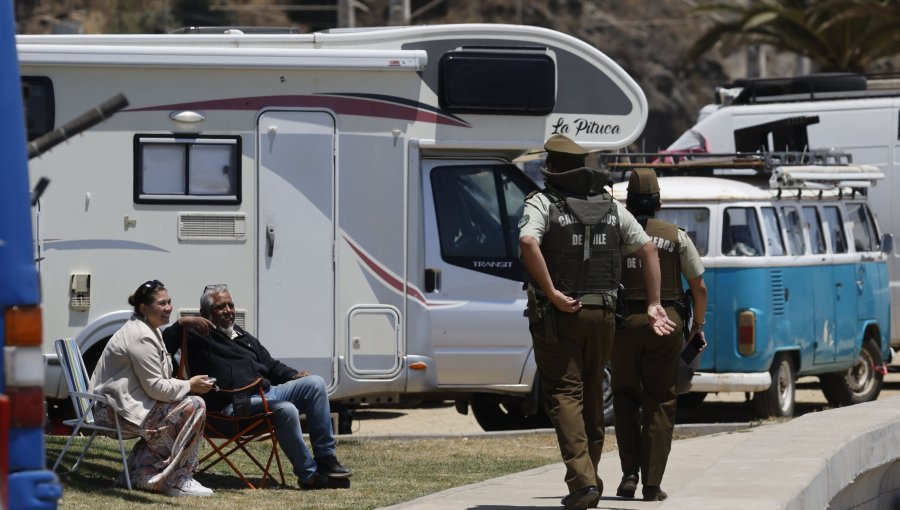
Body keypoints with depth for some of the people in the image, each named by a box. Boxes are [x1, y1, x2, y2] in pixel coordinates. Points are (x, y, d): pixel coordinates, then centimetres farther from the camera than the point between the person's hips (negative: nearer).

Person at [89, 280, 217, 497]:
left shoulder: (148, 331, 17)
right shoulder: (142, 338, -18)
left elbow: (155, 383, 22)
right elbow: (155, 388, -21)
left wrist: (186, 385, 7)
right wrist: (189, 385, -10)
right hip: (119, 409, -11)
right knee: (194, 406, -18)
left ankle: (141, 474, 15)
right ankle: (178, 481, -13)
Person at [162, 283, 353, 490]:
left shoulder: (245, 338, 31)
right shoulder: (198, 335, 6)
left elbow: (272, 366, 34)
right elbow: (165, 344, -8)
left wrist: (293, 375, 14)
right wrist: (183, 324, -24)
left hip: (267, 393, 8)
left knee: (314, 384, -10)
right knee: (286, 410, -34)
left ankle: (326, 460, -12)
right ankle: (309, 476, -26)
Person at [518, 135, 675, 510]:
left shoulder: (542, 203, -4)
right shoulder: (611, 206, 12)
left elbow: (528, 243, -24)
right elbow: (648, 249, 8)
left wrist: (552, 293, -21)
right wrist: (654, 304, 8)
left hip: (558, 315, -5)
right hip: (602, 314, 5)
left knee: (564, 396, -5)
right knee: (591, 396, 17)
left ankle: (582, 480, -18)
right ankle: (590, 477, 23)